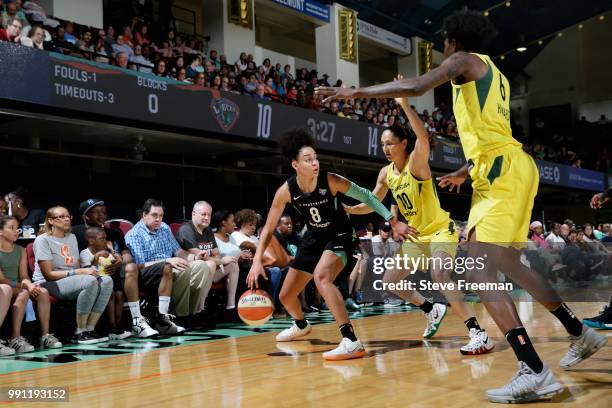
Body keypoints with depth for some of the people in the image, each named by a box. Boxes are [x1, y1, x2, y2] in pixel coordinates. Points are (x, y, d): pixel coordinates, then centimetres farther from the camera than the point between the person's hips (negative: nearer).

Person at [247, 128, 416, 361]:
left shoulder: (331, 181, -25)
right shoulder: (286, 191, -17)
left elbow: (365, 196, -11)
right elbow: (269, 229, -7)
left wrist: (393, 222, -14)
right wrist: (257, 261, -19)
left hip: (339, 236, -5)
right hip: (314, 238, 5)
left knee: (321, 276, -37)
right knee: (285, 296, 13)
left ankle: (351, 342, -39)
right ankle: (301, 326, 50)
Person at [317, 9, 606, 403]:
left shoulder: (465, 60, 0)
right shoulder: (494, 74, 27)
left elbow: (415, 87, -17)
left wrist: (355, 92, -10)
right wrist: (465, 172, 43)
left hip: (503, 171, -10)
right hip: (510, 167, 10)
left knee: (480, 273, -16)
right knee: (510, 265, 22)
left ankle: (535, 373, -22)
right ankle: (581, 334, 33)